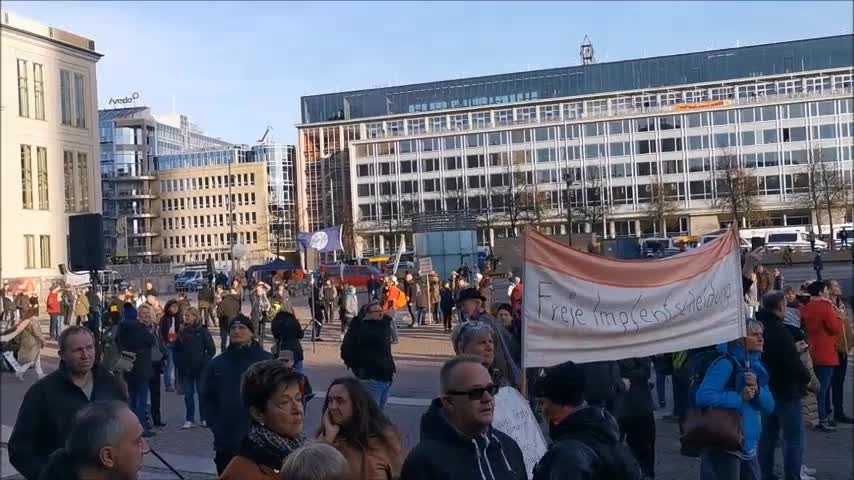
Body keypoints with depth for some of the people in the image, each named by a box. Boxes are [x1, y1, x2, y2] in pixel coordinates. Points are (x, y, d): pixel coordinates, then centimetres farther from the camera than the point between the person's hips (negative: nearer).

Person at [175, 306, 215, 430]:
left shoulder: (202, 331, -4)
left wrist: (204, 360, -12)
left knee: (202, 393, 4)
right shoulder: (182, 331, 7)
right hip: (185, 368, 3)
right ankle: (189, 420, 13)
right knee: (188, 394, 6)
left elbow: (211, 349, -4)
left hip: (200, 368, -3)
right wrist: (178, 363, 0)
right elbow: (177, 349, 12)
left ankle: (204, 419, 13)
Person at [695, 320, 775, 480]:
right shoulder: (726, 363, -16)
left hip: (749, 445, 8)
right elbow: (703, 397, -28)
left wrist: (757, 391, -12)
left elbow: (769, 406, 8)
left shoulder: (756, 366, 10)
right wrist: (740, 398, -20)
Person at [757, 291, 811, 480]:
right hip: (786, 391, -8)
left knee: (767, 436, 16)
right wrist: (806, 377, -2)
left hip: (766, 389, 9)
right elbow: (794, 363, -21)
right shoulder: (780, 330, -21)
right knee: (793, 439, -1)